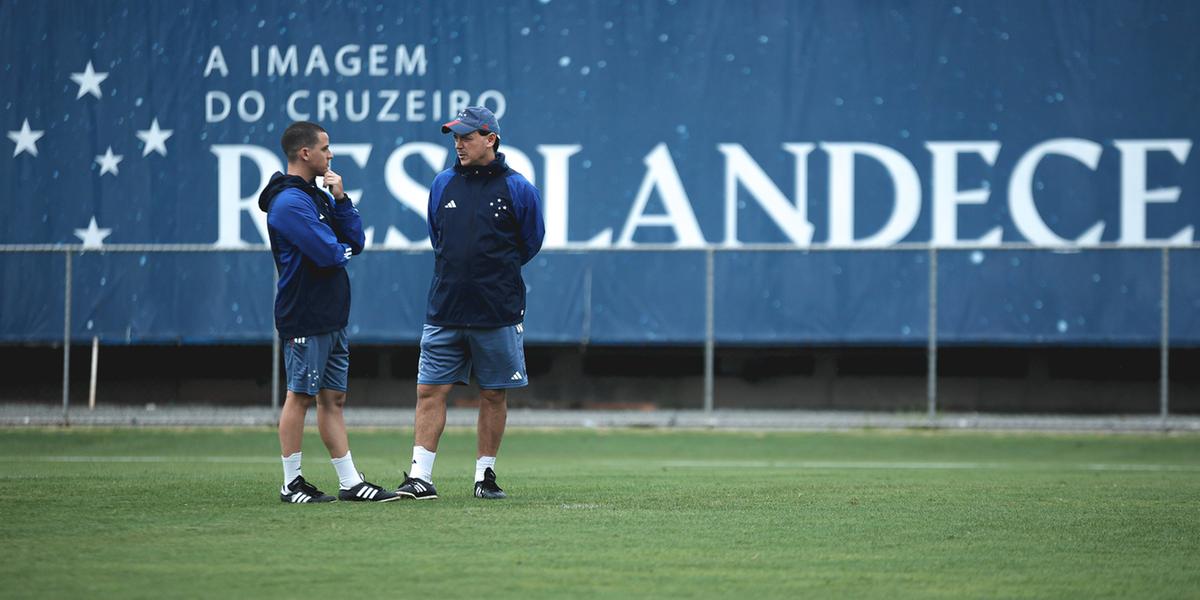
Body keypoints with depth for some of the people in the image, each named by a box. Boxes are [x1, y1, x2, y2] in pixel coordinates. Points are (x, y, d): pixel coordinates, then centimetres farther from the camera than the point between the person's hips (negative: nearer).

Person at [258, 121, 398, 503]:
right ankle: (291, 484, 2)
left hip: (331, 318, 9)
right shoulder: (289, 202, -15)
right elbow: (329, 254, -22)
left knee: (333, 398, 9)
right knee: (301, 396, -4)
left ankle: (350, 482, 10)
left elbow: (356, 241, 11)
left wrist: (340, 198, 0)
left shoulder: (318, 196, 17)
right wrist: (343, 250, 1)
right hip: (305, 320, -9)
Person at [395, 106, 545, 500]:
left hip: (498, 315, -3)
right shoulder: (443, 184, 8)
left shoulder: (516, 189, -2)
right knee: (430, 391, -3)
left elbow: (530, 243, 9)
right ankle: (420, 477, -3)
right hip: (444, 310, 3)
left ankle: (485, 475, 15)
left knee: (494, 395, 5)